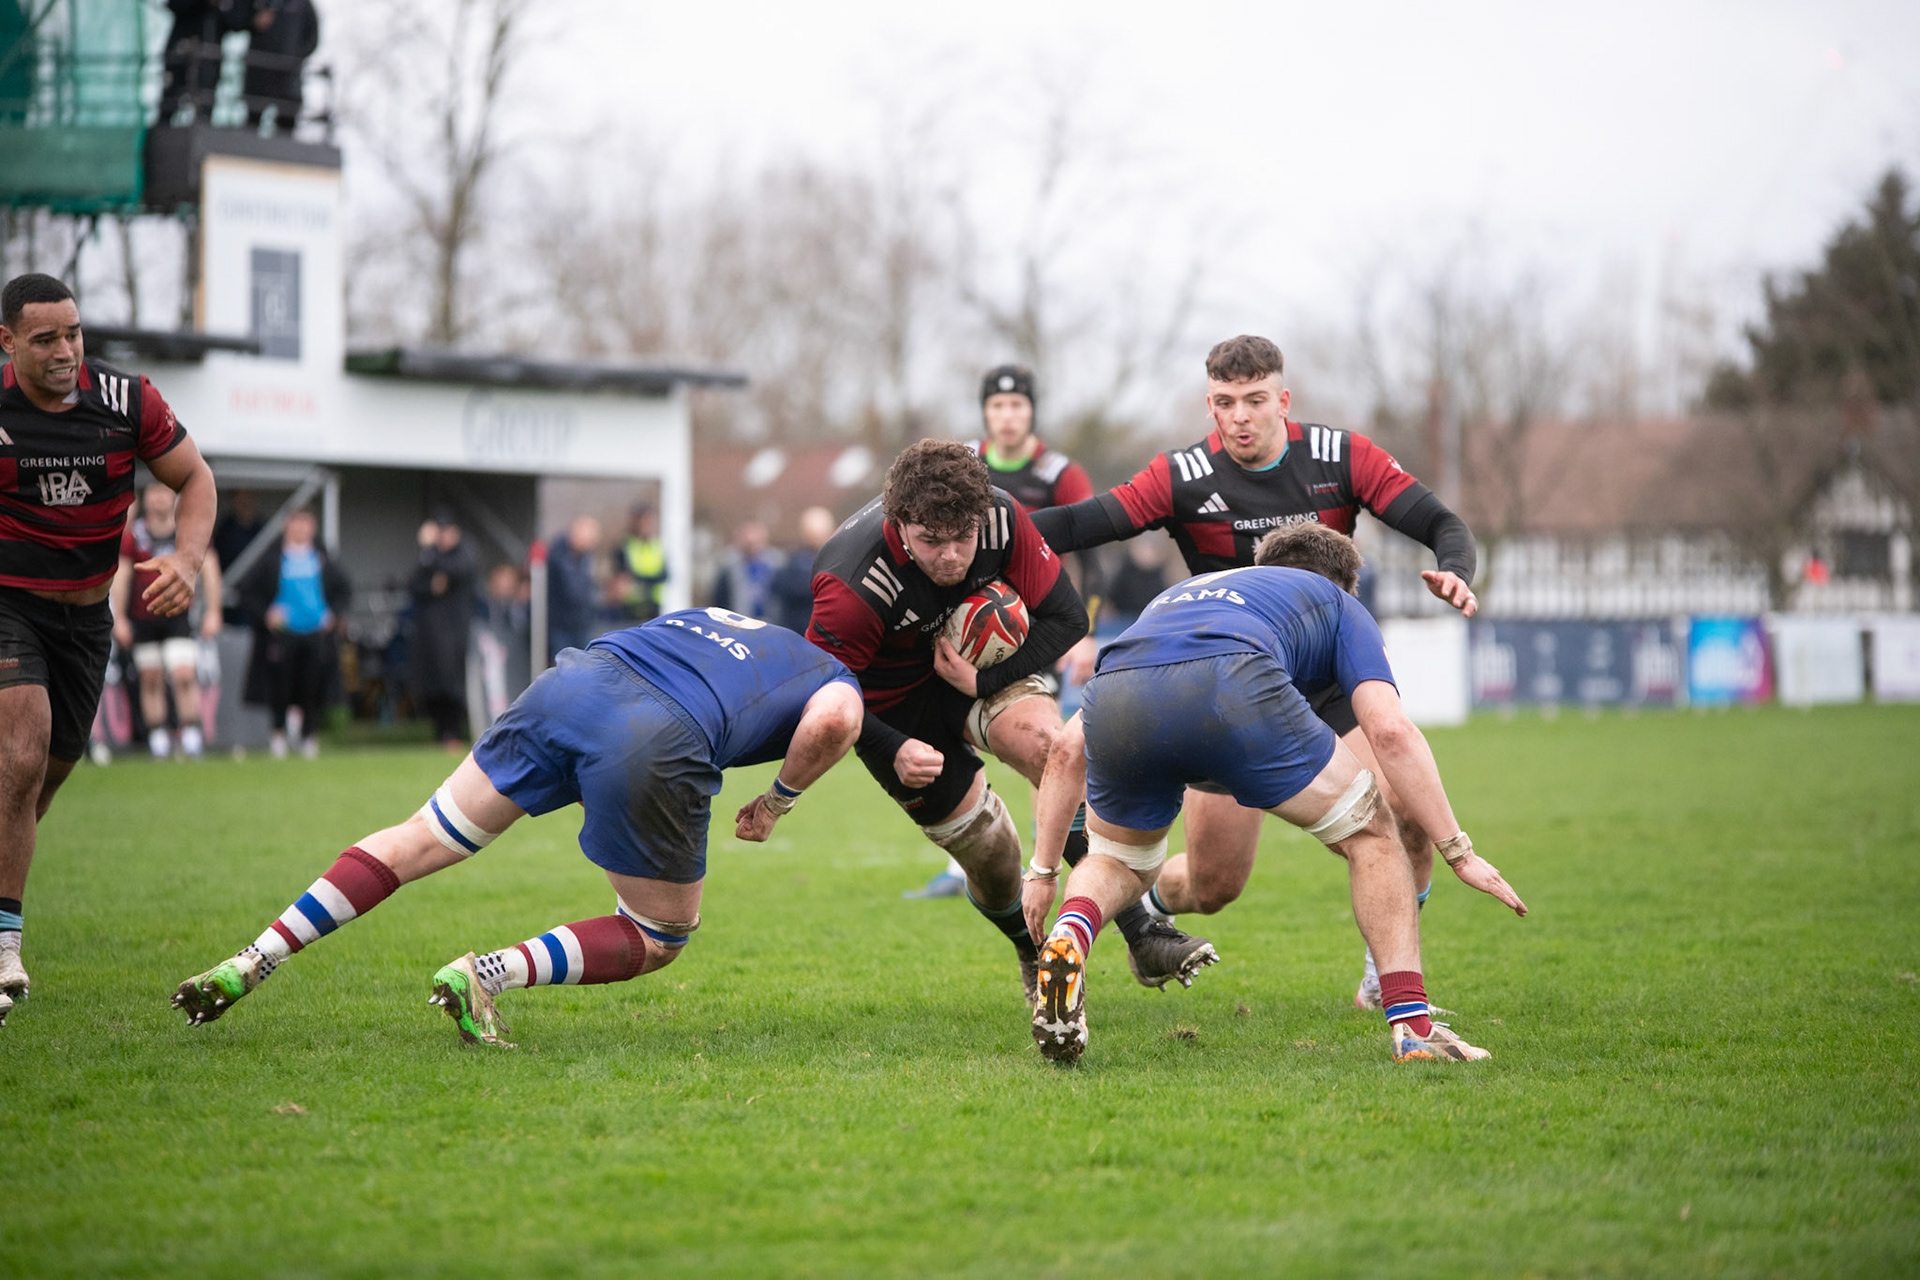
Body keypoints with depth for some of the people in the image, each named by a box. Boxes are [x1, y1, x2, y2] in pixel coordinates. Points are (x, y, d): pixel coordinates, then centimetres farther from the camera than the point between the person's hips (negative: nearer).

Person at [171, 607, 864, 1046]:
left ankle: (255, 960, 7)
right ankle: (491, 973, -5)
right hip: (658, 746, -5)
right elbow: (832, 722, -3)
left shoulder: (708, 617, 40)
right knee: (659, 942, 15)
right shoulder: (839, 682, 22)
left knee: (421, 840, 16)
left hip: (570, 680, 5)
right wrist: (781, 798, 12)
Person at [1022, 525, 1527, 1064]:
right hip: (1231, 690, -4)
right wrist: (1459, 851, 17)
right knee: (1370, 834, 20)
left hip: (1112, 699, 4)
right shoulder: (1337, 605, 35)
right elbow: (1390, 731, 15)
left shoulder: (1174, 596, 45)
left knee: (1121, 864, 32)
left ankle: (1068, 939, 0)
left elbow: (1069, 749, 40)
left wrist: (1043, 869, 45)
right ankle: (1412, 1024, 10)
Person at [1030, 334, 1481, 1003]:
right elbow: (1082, 524, -16)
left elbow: (1444, 524, -8)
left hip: (1334, 681, 1)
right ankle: (1148, 905, 36)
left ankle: (1385, 969, 7)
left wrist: (1453, 573, -31)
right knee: (1214, 885, -1)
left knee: (1408, 827, -19)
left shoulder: (1342, 457, -7)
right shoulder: (1184, 477, -10)